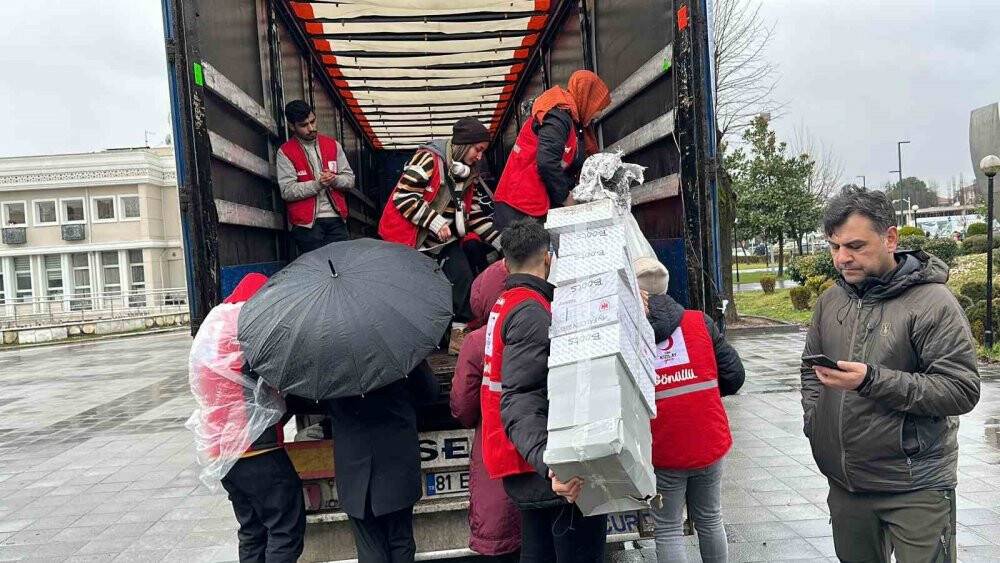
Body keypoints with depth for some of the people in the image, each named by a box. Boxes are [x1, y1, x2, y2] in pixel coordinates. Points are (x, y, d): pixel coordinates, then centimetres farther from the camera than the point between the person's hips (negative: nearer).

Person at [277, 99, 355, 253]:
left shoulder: (333, 144, 12)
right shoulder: (285, 152, 1)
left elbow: (350, 179, 11)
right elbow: (287, 191, -8)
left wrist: (334, 180, -10)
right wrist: (318, 184, -18)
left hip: (336, 219, 3)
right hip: (307, 223, -3)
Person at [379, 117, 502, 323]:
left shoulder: (467, 172, 8)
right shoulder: (429, 159, -17)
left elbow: (474, 213, 10)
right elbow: (402, 196, -22)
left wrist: (500, 241, 1)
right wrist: (435, 222, -24)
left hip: (445, 239, 7)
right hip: (410, 237, -7)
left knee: (464, 279, -2)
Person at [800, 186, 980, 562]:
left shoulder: (932, 302, -13)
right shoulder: (830, 300, 6)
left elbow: (962, 390, -18)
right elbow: (809, 365, 19)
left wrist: (872, 380, -28)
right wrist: (813, 418, 4)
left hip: (915, 489, -6)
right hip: (844, 481, 6)